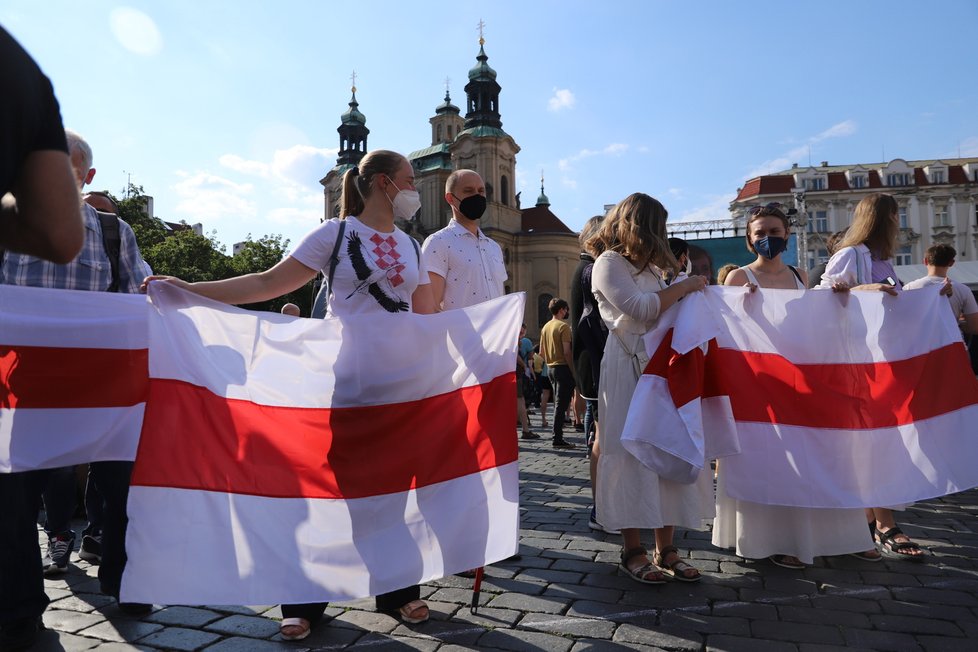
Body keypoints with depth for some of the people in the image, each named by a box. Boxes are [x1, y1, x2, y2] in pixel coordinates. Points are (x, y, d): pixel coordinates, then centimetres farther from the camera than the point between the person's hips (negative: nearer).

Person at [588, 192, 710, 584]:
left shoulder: (650, 267, 23)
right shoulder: (608, 264, -3)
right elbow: (640, 308, -16)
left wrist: (690, 294, 12)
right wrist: (684, 286, -6)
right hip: (629, 372, -8)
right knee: (632, 453, -5)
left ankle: (665, 549, 11)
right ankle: (633, 552, 4)